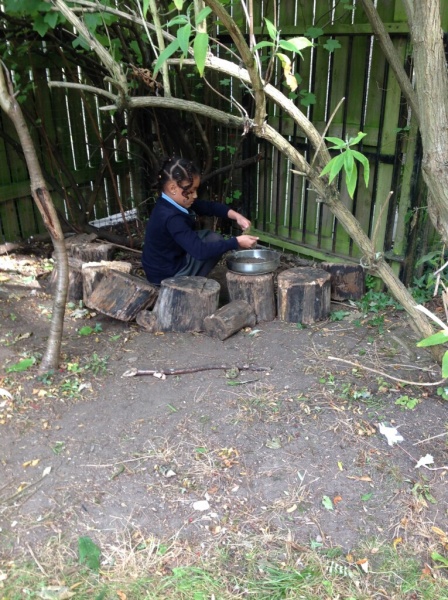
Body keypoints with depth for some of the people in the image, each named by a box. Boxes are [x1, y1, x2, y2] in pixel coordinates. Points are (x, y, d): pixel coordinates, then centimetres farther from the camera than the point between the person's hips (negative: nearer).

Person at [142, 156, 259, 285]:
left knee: (211, 236, 11)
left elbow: (208, 207, 4)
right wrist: (237, 242, -32)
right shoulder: (171, 218, -30)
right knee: (215, 241, -9)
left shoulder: (175, 202, -1)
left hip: (168, 263, 9)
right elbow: (200, 251, -35)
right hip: (166, 276, -9)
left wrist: (237, 216, -10)